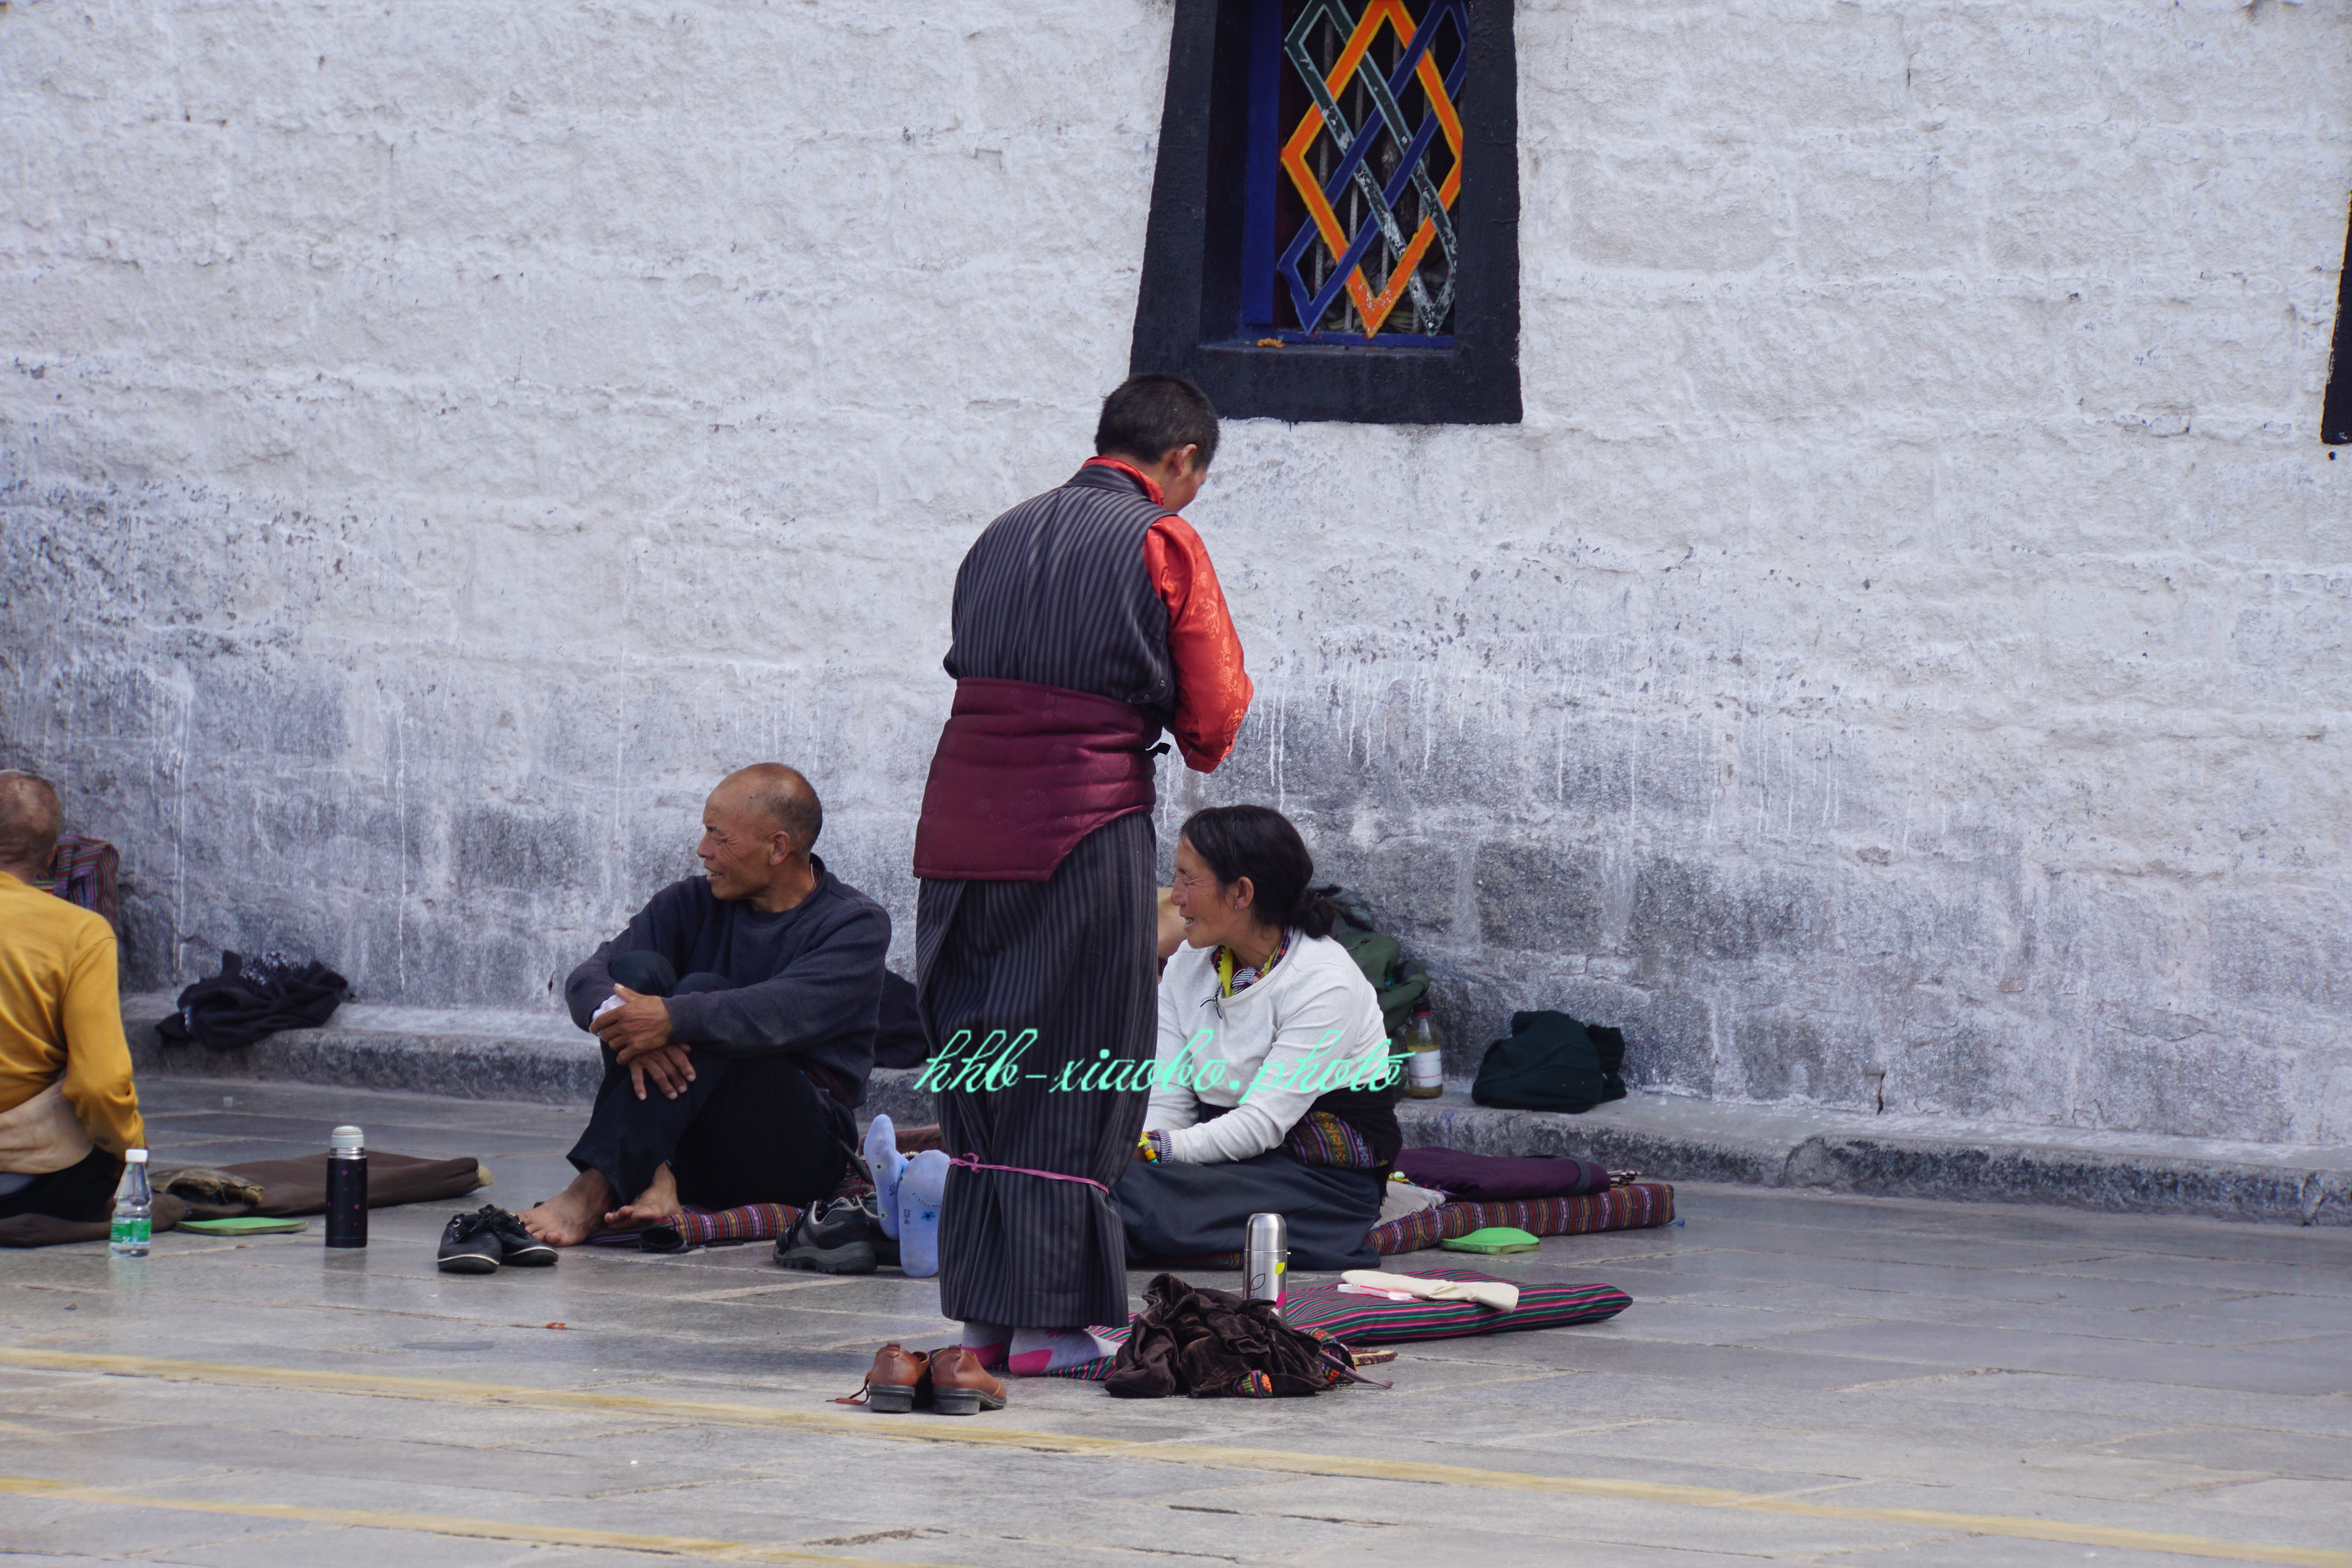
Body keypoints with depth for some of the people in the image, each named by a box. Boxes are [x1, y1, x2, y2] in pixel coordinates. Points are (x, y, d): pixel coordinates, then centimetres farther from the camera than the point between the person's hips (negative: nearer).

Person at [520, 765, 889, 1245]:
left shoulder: (856, 924, -2)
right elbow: (586, 980, -3)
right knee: (639, 968, -16)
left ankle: (596, 1190, -42)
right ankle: (651, 1179, -36)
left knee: (704, 993, -27)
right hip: (689, 1159, 4)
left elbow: (787, 1012, -23)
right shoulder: (693, 904, 12)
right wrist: (617, 1019, -27)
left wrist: (674, 1020, -37)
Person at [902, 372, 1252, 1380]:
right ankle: (1045, 1322, 0)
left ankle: (980, 1315, 13)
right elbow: (1214, 720, -2)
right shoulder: (1164, 544, -2)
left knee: (979, 1067, 11)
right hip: (1086, 833, -5)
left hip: (961, 827, 5)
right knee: (1071, 1080, 1)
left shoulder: (1004, 535, 15)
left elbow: (970, 669, 15)